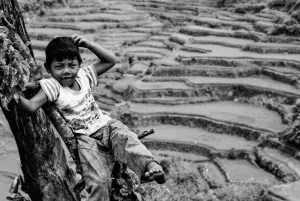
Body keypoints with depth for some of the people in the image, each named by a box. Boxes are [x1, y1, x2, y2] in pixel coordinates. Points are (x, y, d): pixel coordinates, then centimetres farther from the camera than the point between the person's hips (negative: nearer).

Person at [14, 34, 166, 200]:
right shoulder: (52, 86, -9)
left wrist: (88, 44, -2)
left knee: (126, 137, -30)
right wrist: (17, 97, -44)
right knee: (98, 181, -21)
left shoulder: (83, 76, 5)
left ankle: (150, 164, -36)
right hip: (85, 138, -4)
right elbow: (31, 106, -22)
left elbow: (111, 61, 9)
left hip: (106, 125, 4)